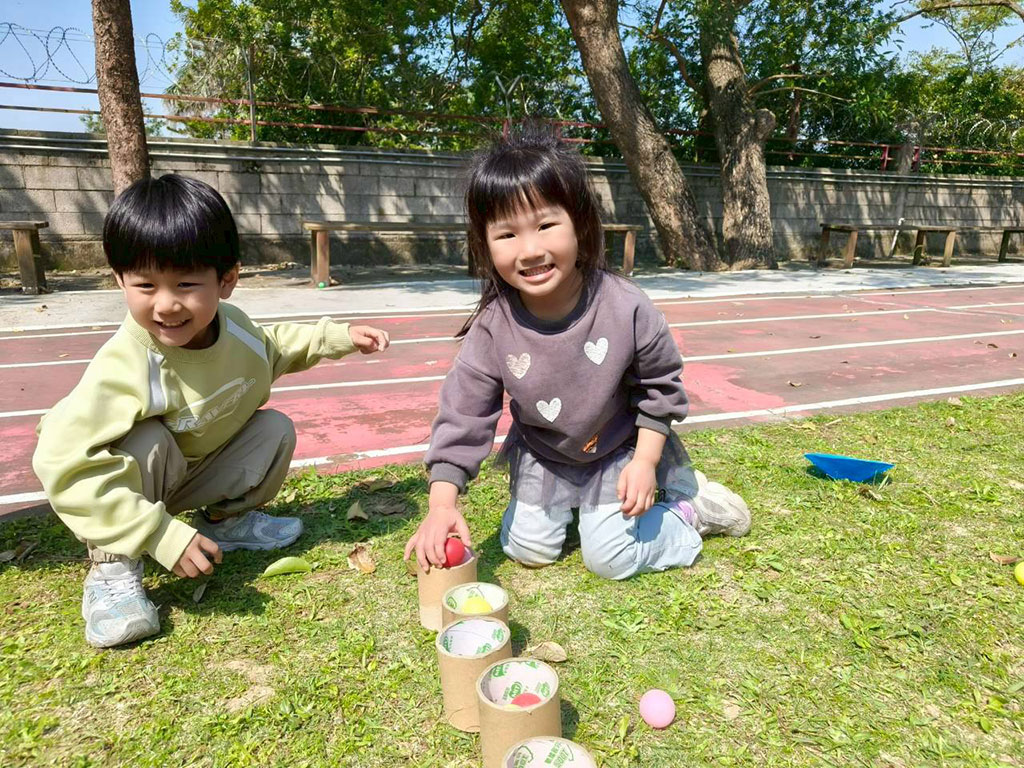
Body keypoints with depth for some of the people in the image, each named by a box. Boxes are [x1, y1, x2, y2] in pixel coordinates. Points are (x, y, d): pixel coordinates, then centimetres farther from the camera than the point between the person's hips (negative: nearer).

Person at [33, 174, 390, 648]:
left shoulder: (232, 325, -17)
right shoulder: (122, 370, -37)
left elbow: (269, 348, 8)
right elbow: (67, 466, -40)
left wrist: (338, 337, 1)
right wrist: (162, 535, -43)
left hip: (202, 473, 6)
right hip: (139, 479, -5)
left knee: (276, 428, -10)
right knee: (144, 444, -34)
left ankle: (227, 521, 12)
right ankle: (112, 571, -15)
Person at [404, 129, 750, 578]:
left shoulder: (625, 308, -29)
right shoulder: (493, 327, -26)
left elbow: (660, 385, -12)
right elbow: (463, 413, -21)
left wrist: (645, 460, -15)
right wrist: (441, 505, -30)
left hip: (619, 450, -2)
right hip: (543, 456, 3)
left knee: (611, 560, -2)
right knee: (527, 549, 8)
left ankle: (689, 504, 20)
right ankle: (568, 502, 36)